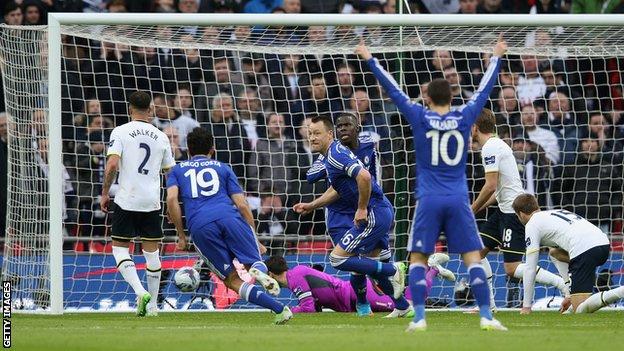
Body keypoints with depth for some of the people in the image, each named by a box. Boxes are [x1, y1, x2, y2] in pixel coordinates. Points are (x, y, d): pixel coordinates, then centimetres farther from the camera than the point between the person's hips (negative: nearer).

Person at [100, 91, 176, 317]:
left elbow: (112, 165, -14)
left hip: (126, 200, -3)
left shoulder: (120, 132, -4)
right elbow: (170, 172, 12)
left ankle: (141, 292, -15)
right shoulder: (161, 137, 7)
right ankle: (152, 305, 16)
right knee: (151, 252, 11)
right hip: (152, 202, 3)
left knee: (120, 248, 5)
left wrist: (105, 193, -4)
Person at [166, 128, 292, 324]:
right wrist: (255, 239, 20)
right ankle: (258, 271, -37)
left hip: (200, 227, 0)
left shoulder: (177, 171, 26)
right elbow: (242, 204, 15)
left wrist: (181, 235, 11)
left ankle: (278, 308, -21)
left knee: (232, 280, 3)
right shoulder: (222, 168, 26)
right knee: (254, 264, 5)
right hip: (229, 217, 0)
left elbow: (172, 199, 6)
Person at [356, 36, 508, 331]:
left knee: (418, 259, 5)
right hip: (458, 201, 1)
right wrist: (496, 57, 28)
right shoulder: (464, 117, 2)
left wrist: (369, 60, 12)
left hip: (429, 200, -1)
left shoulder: (420, 117, -2)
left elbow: (392, 89, 3)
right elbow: (485, 89, 15)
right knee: (473, 257, 1)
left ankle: (419, 317, -6)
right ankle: (486, 316, -6)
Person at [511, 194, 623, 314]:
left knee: (580, 310, -6)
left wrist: (526, 306, 14)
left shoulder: (532, 225, 10)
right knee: (555, 252, 33)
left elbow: (530, 268, 8)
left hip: (585, 250, -9)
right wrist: (570, 295, 42)